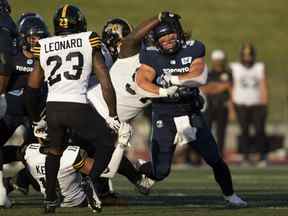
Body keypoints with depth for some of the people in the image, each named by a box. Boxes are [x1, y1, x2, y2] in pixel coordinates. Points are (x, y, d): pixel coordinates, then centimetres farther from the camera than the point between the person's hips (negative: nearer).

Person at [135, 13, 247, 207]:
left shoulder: (193, 49, -3)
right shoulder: (152, 57, -8)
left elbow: (200, 77, -18)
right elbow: (141, 83, -22)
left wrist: (174, 79, -28)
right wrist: (164, 91, -35)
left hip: (192, 114, 2)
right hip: (164, 117, -2)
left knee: (215, 160, 4)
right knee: (160, 172, -4)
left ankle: (230, 196, 25)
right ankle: (137, 169, 29)